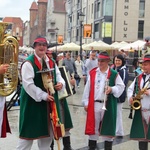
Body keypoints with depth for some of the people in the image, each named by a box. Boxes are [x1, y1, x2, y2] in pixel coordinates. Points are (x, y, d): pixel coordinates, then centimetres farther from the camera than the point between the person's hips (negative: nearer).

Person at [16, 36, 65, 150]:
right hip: (33, 101, -7)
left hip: (49, 100, 7)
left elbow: (58, 75, 16)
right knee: (30, 130, -1)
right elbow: (28, 84, -20)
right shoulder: (29, 63, -14)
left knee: (48, 129, 15)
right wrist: (43, 95, -23)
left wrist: (61, 83, -8)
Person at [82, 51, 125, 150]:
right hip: (93, 104, 3)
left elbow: (121, 86, -1)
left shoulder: (114, 74, -3)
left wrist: (112, 89, -19)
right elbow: (88, 88, 7)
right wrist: (86, 102, 4)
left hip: (108, 105, -3)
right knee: (92, 127, 10)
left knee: (107, 127, 5)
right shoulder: (92, 73, 6)